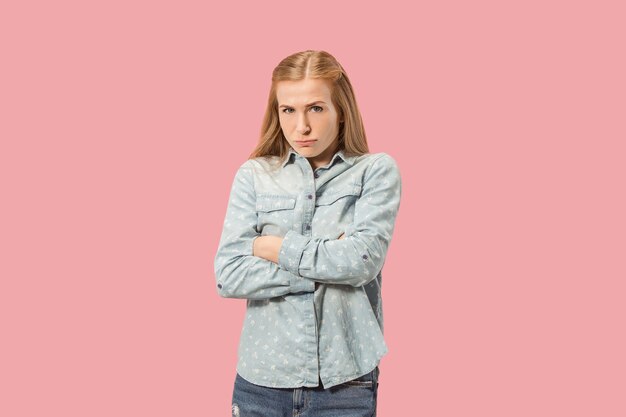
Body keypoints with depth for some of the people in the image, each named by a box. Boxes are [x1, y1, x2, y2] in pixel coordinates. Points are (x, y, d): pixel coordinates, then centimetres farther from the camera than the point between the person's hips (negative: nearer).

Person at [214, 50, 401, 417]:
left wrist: (275, 247, -7)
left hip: (344, 382, -1)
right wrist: (327, 265, -11)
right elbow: (228, 276, -7)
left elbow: (362, 260, -15)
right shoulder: (254, 175, 2)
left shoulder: (377, 170, -1)